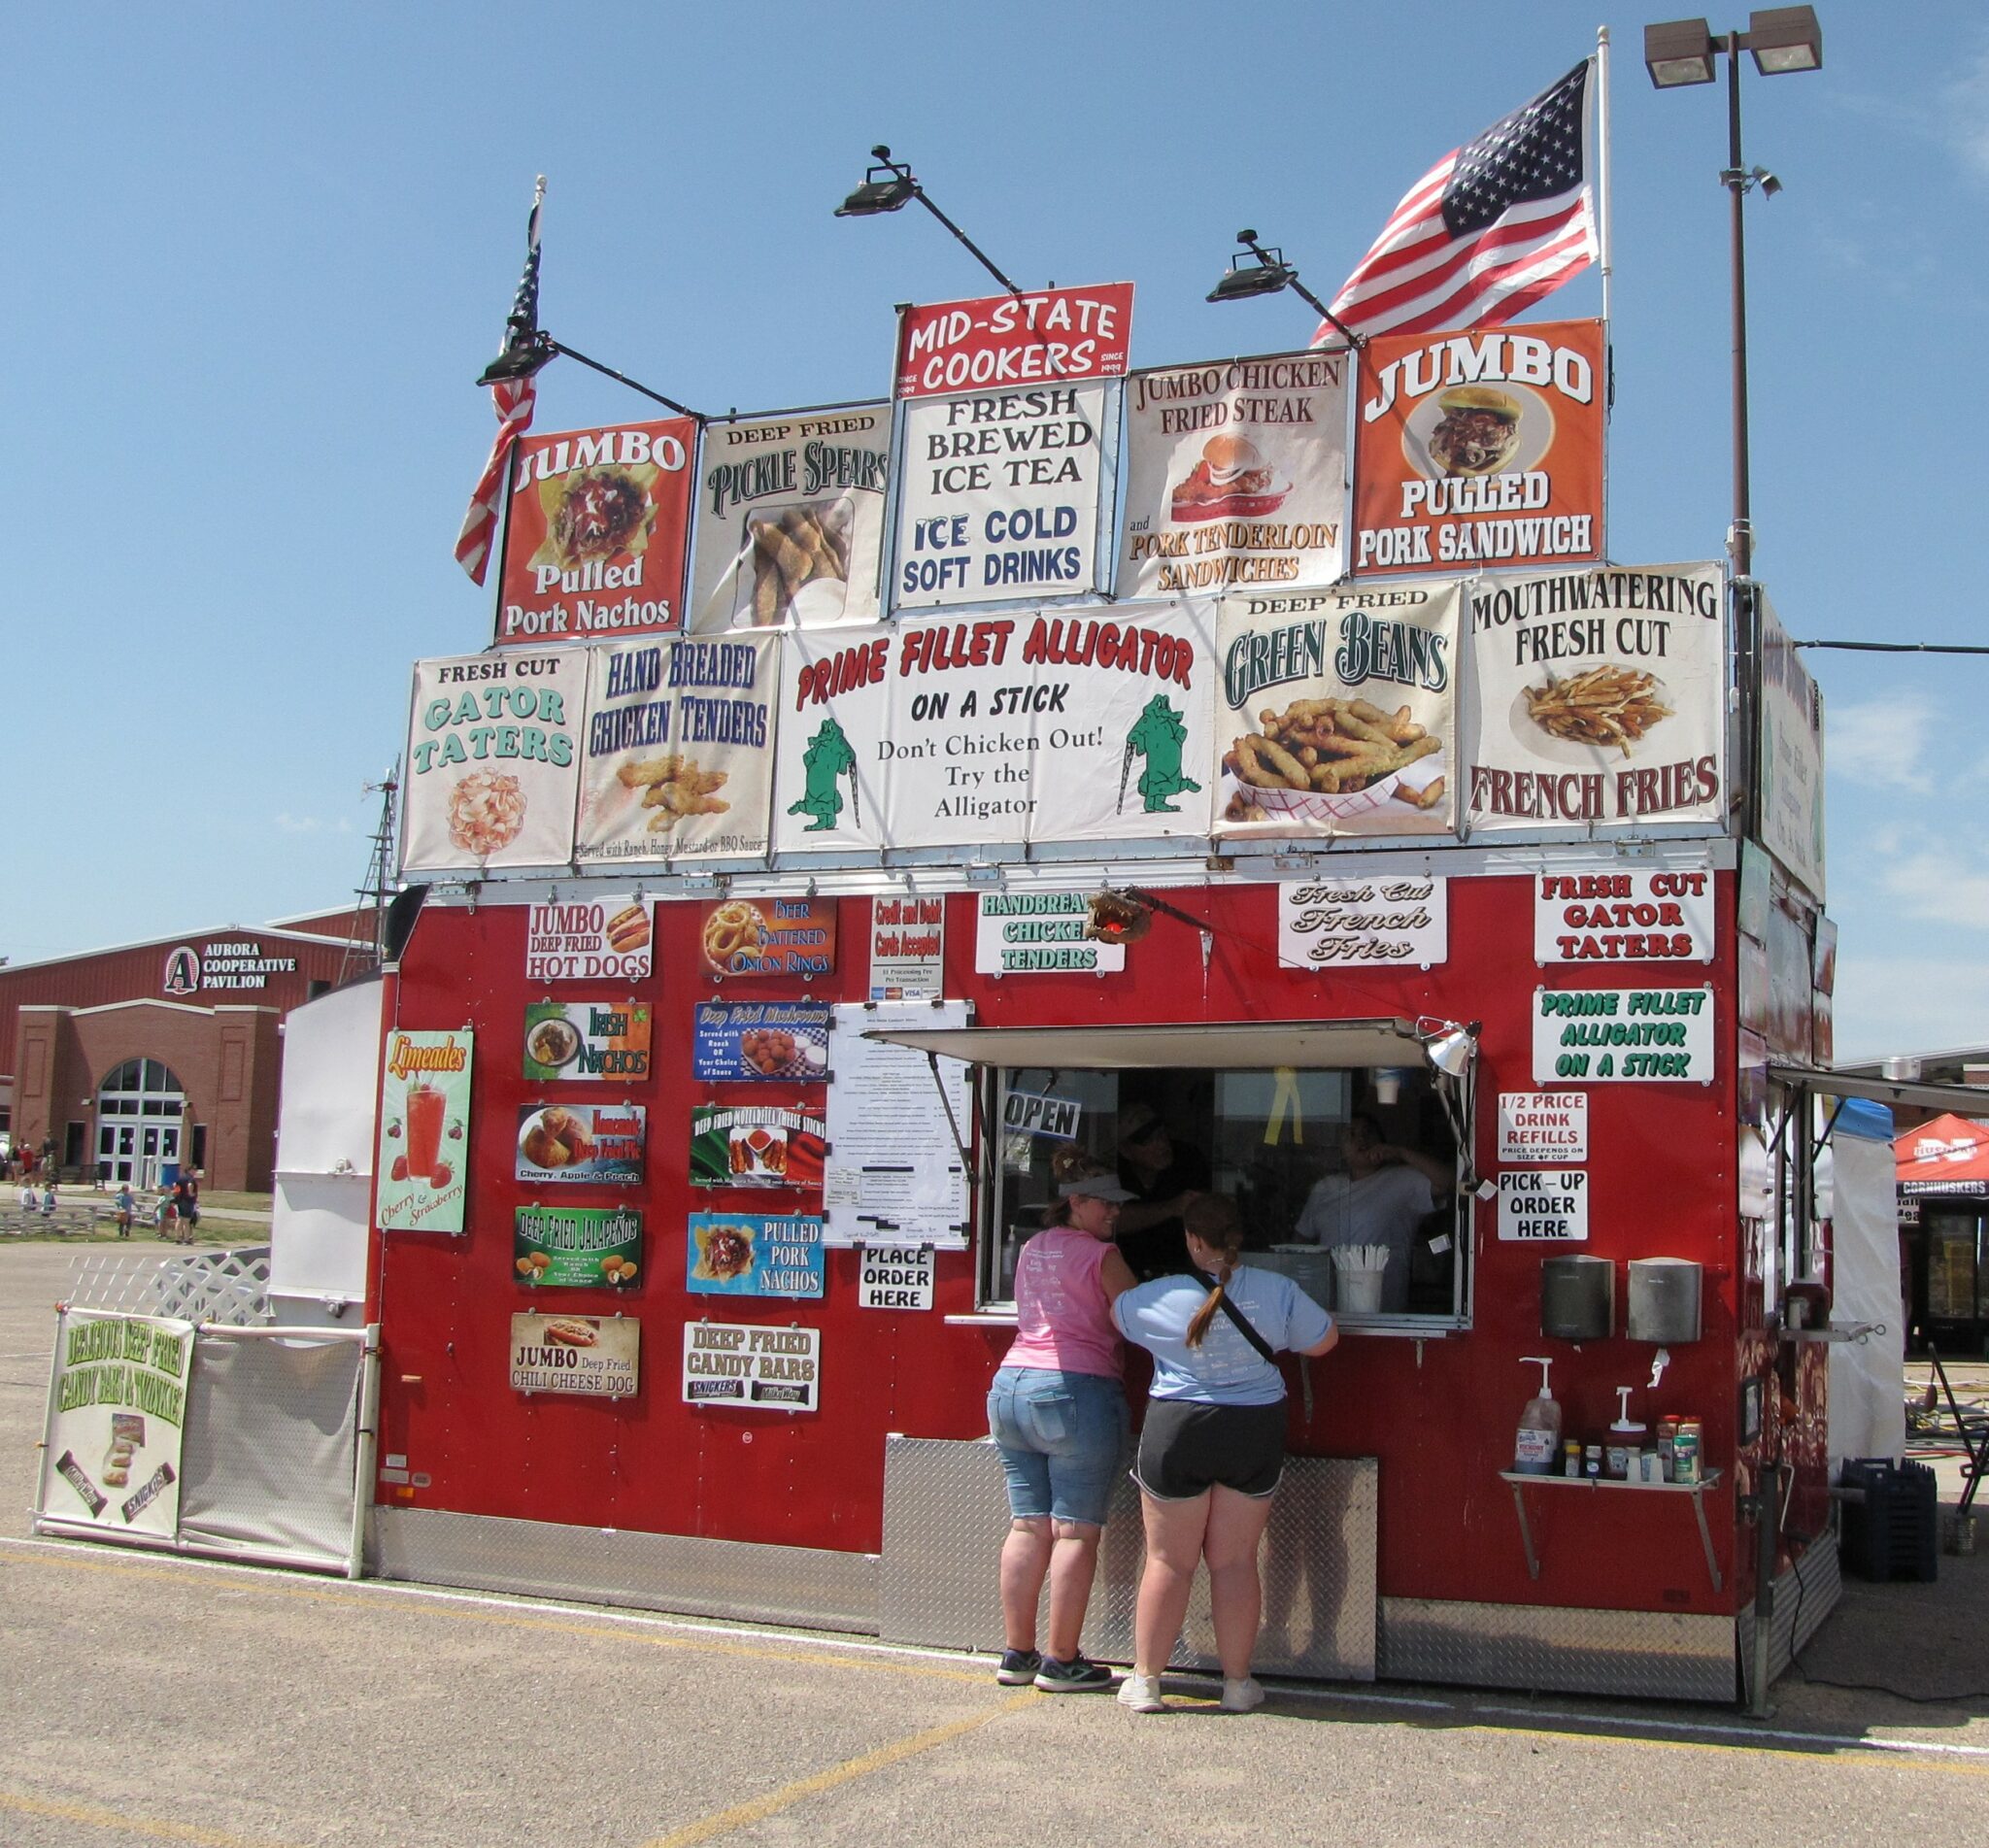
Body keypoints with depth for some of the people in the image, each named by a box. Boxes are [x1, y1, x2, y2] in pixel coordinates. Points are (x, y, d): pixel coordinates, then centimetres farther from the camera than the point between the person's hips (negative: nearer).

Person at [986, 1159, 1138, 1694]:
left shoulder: (1030, 1250, 16)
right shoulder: (1100, 1255, -5)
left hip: (1010, 1388, 7)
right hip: (1077, 1390, -7)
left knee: (1027, 1525, 9)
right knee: (1076, 1531, -2)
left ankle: (1016, 1655, 11)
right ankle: (1061, 1661, 1)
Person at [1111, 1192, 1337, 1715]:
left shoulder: (1160, 1297, -9)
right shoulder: (1277, 1290, -5)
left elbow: (1114, 1311, 11)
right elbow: (1323, 1340, 8)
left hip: (1178, 1434, -2)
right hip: (1256, 1433, 2)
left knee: (1169, 1560, 6)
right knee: (1236, 1561, 10)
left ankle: (1146, 1680, 14)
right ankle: (1237, 1683, 16)